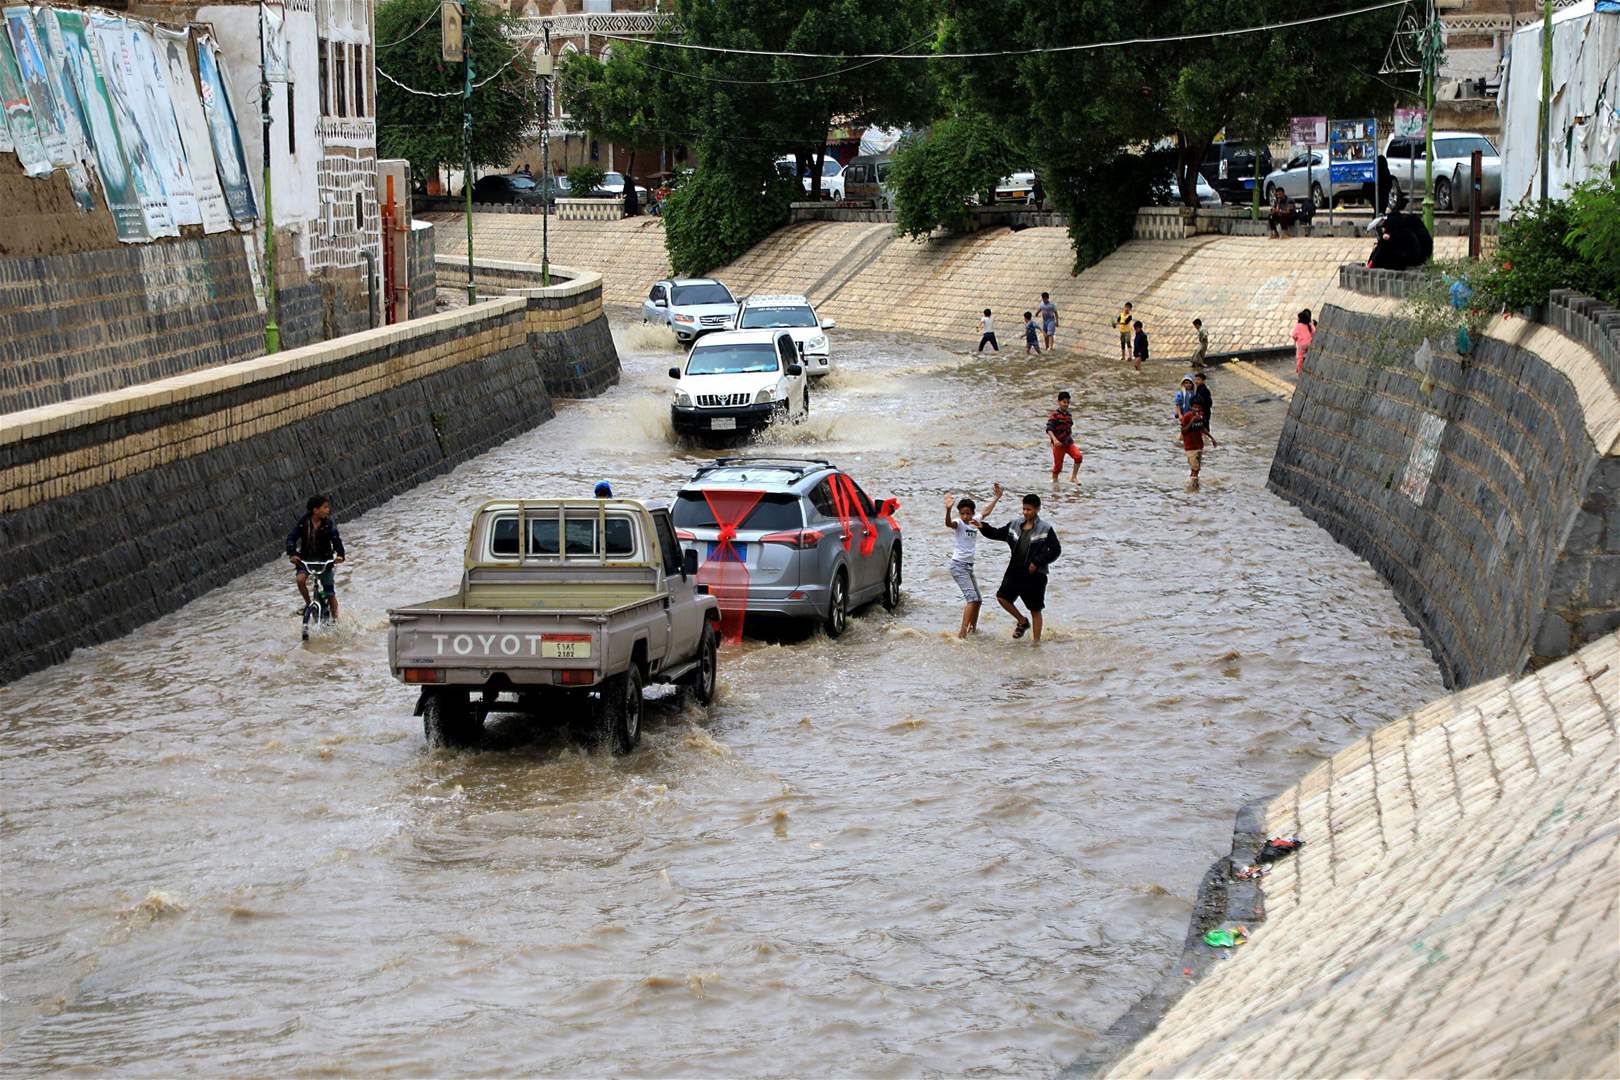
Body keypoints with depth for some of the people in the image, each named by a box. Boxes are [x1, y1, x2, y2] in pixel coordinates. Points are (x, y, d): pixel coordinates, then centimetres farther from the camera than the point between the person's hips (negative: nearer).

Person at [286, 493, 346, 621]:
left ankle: (335, 617, 14)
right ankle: (308, 604, -1)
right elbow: (291, 537, -12)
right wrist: (292, 553, -28)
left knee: (330, 590, -1)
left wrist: (339, 554, -37)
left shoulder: (328, 523, -11)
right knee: (300, 579, -25)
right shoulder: (303, 523, -9)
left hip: (324, 559, -1)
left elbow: (336, 539, -20)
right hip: (306, 558, 1)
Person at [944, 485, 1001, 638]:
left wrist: (997, 497, 33)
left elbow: (986, 511, 28)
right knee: (972, 598, -19)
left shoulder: (974, 522, 9)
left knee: (977, 599, 13)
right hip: (958, 565, -8)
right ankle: (963, 631, -24)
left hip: (969, 566, 8)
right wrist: (948, 510, -54)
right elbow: (948, 523, -35)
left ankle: (973, 629, 27)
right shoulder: (959, 524, -11)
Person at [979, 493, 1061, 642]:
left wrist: (1037, 562, -15)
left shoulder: (1045, 530, -7)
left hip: (1035, 575, -5)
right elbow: (997, 534, 14)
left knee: (1035, 610, 2)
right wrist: (983, 527, -3)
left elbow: (1056, 550, -8)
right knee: (1002, 597, -7)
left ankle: (1036, 641, 11)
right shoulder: (1015, 525, 6)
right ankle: (1023, 622, 16)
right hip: (1015, 571, 5)